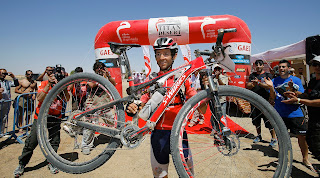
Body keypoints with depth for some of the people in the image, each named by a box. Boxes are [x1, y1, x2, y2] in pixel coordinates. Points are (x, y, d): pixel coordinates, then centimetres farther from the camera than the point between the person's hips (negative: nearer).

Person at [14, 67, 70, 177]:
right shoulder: (44, 84, -8)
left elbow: (67, 99, -17)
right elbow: (39, 99, -23)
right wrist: (49, 85, -27)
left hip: (55, 118, 2)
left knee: (54, 142, 4)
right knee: (31, 142, 0)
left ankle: (51, 163, 26)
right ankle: (22, 164, 21)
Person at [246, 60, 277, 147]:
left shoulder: (268, 75, 2)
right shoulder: (252, 75, 13)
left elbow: (268, 86, -11)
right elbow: (248, 86, 4)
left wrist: (259, 83, -24)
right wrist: (253, 83, -17)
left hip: (265, 101, -4)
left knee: (269, 120, -4)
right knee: (256, 120, 11)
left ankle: (274, 138, 8)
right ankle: (259, 136, 27)